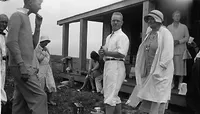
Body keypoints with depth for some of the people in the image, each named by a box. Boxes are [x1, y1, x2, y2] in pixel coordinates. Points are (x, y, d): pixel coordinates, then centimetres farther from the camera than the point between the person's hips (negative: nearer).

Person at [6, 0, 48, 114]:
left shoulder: (26, 18, 20)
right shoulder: (17, 16, -7)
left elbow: (33, 45, 18)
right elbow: (11, 42, -17)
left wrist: (38, 26, 9)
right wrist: (22, 65, -22)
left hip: (28, 67, 9)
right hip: (22, 67, -9)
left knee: (21, 100, 10)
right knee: (39, 96, -12)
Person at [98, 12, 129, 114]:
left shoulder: (122, 36, -7)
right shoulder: (109, 37, 20)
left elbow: (121, 54, -20)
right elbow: (105, 52, 22)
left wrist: (106, 52, -15)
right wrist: (102, 53, -2)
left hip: (116, 66, -9)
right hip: (107, 65, 10)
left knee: (110, 96, -10)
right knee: (114, 96, 17)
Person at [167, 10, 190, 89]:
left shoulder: (184, 27, 11)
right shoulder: (168, 27, 14)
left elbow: (187, 37, 5)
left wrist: (178, 41, -11)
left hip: (180, 51, -1)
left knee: (180, 67, -4)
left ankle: (180, 85, 2)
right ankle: (173, 84, 7)